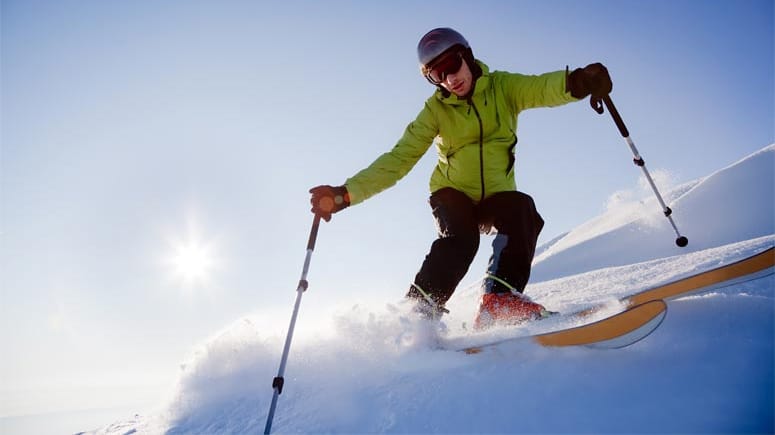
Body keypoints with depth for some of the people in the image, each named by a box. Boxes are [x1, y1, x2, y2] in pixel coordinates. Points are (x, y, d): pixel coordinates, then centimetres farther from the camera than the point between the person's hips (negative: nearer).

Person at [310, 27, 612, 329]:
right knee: (460, 238, -31)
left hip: (496, 196, 1)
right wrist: (346, 193, -22)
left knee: (523, 211, -30)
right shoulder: (436, 110, -4)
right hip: (453, 194, -1)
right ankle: (419, 310, -26)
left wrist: (575, 82, -49)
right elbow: (398, 160, -9)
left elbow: (543, 88, -23)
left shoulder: (502, 87, -4)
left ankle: (500, 297, -34)